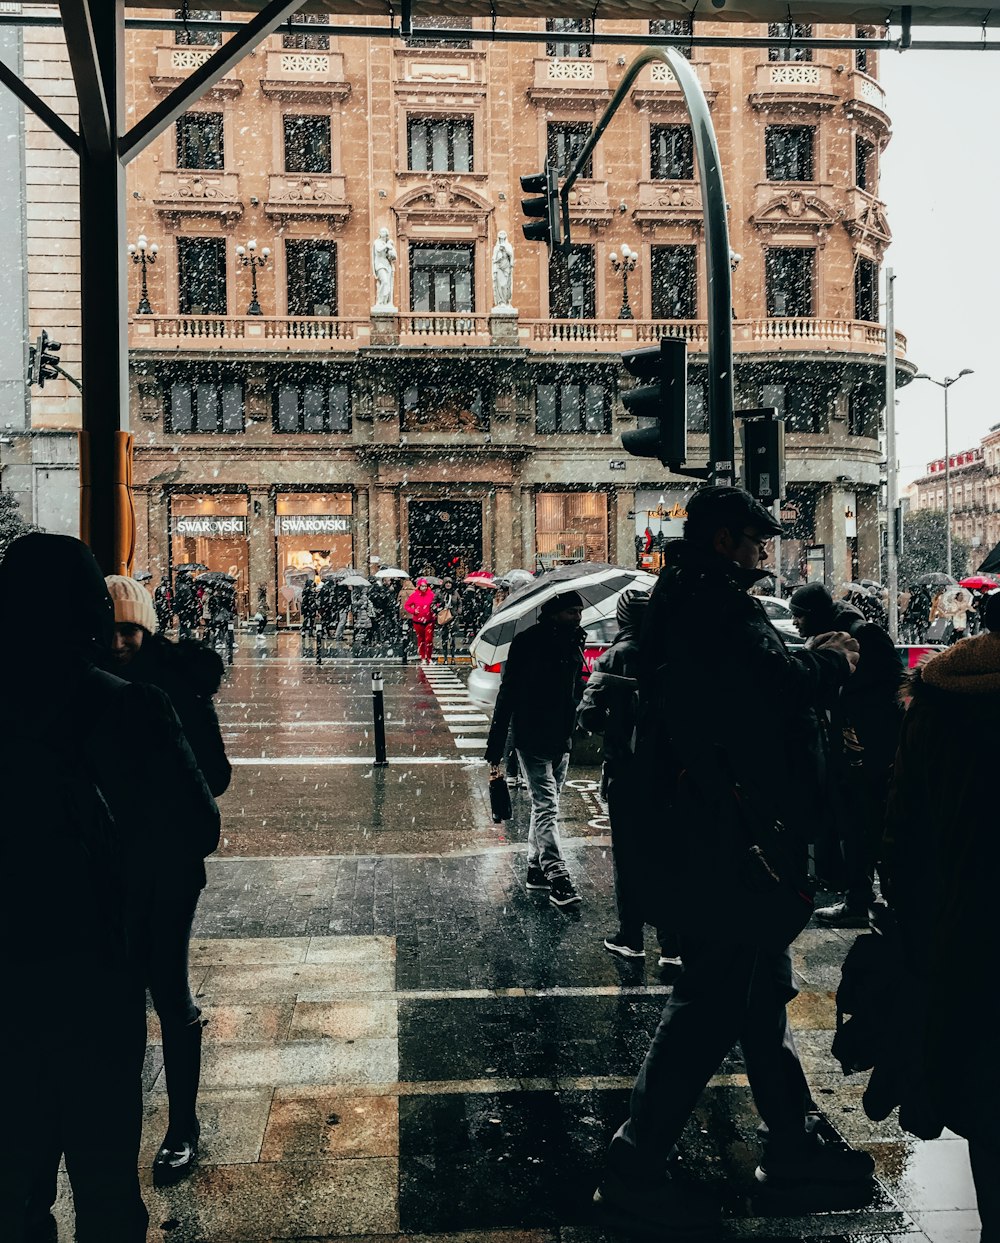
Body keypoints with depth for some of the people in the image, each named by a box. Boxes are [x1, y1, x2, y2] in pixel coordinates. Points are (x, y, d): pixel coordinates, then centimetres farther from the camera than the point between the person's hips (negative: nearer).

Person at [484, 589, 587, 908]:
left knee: (545, 806, 15)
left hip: (562, 741, 7)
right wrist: (495, 749, -14)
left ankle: (536, 869, 25)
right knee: (546, 807, -10)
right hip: (532, 741, -7)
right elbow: (507, 694, -12)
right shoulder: (528, 642, -13)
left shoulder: (573, 643, 7)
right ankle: (558, 877, -12)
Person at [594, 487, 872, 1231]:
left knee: (762, 986, 20)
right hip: (728, 840, -11)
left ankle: (792, 1141, 35)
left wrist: (811, 657, 5)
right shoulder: (716, 605, -17)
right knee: (715, 999, -3)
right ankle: (635, 1167, 6)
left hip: (706, 828, 11)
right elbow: (785, 683, -26)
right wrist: (832, 661, -8)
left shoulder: (683, 601, 15)